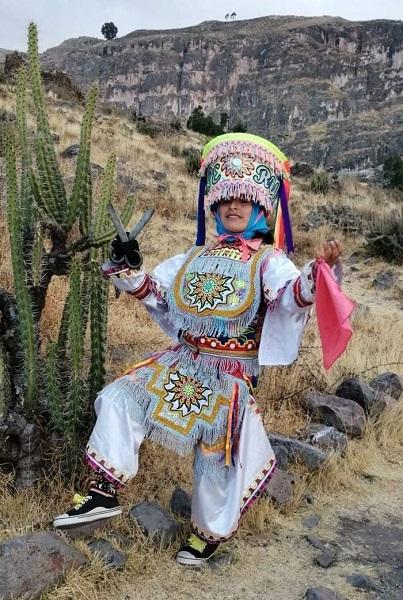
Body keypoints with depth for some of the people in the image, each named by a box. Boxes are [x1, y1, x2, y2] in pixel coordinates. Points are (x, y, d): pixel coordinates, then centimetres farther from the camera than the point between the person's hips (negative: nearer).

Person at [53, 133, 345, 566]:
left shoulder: (268, 261, -7)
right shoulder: (194, 258, 9)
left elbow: (291, 296, -26)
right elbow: (155, 293, 11)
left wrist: (314, 275, -47)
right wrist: (126, 273, -6)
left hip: (230, 375, -5)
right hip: (181, 362, 5)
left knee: (216, 453, 6)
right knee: (119, 398, -5)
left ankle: (211, 530, 31)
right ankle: (106, 491, 3)